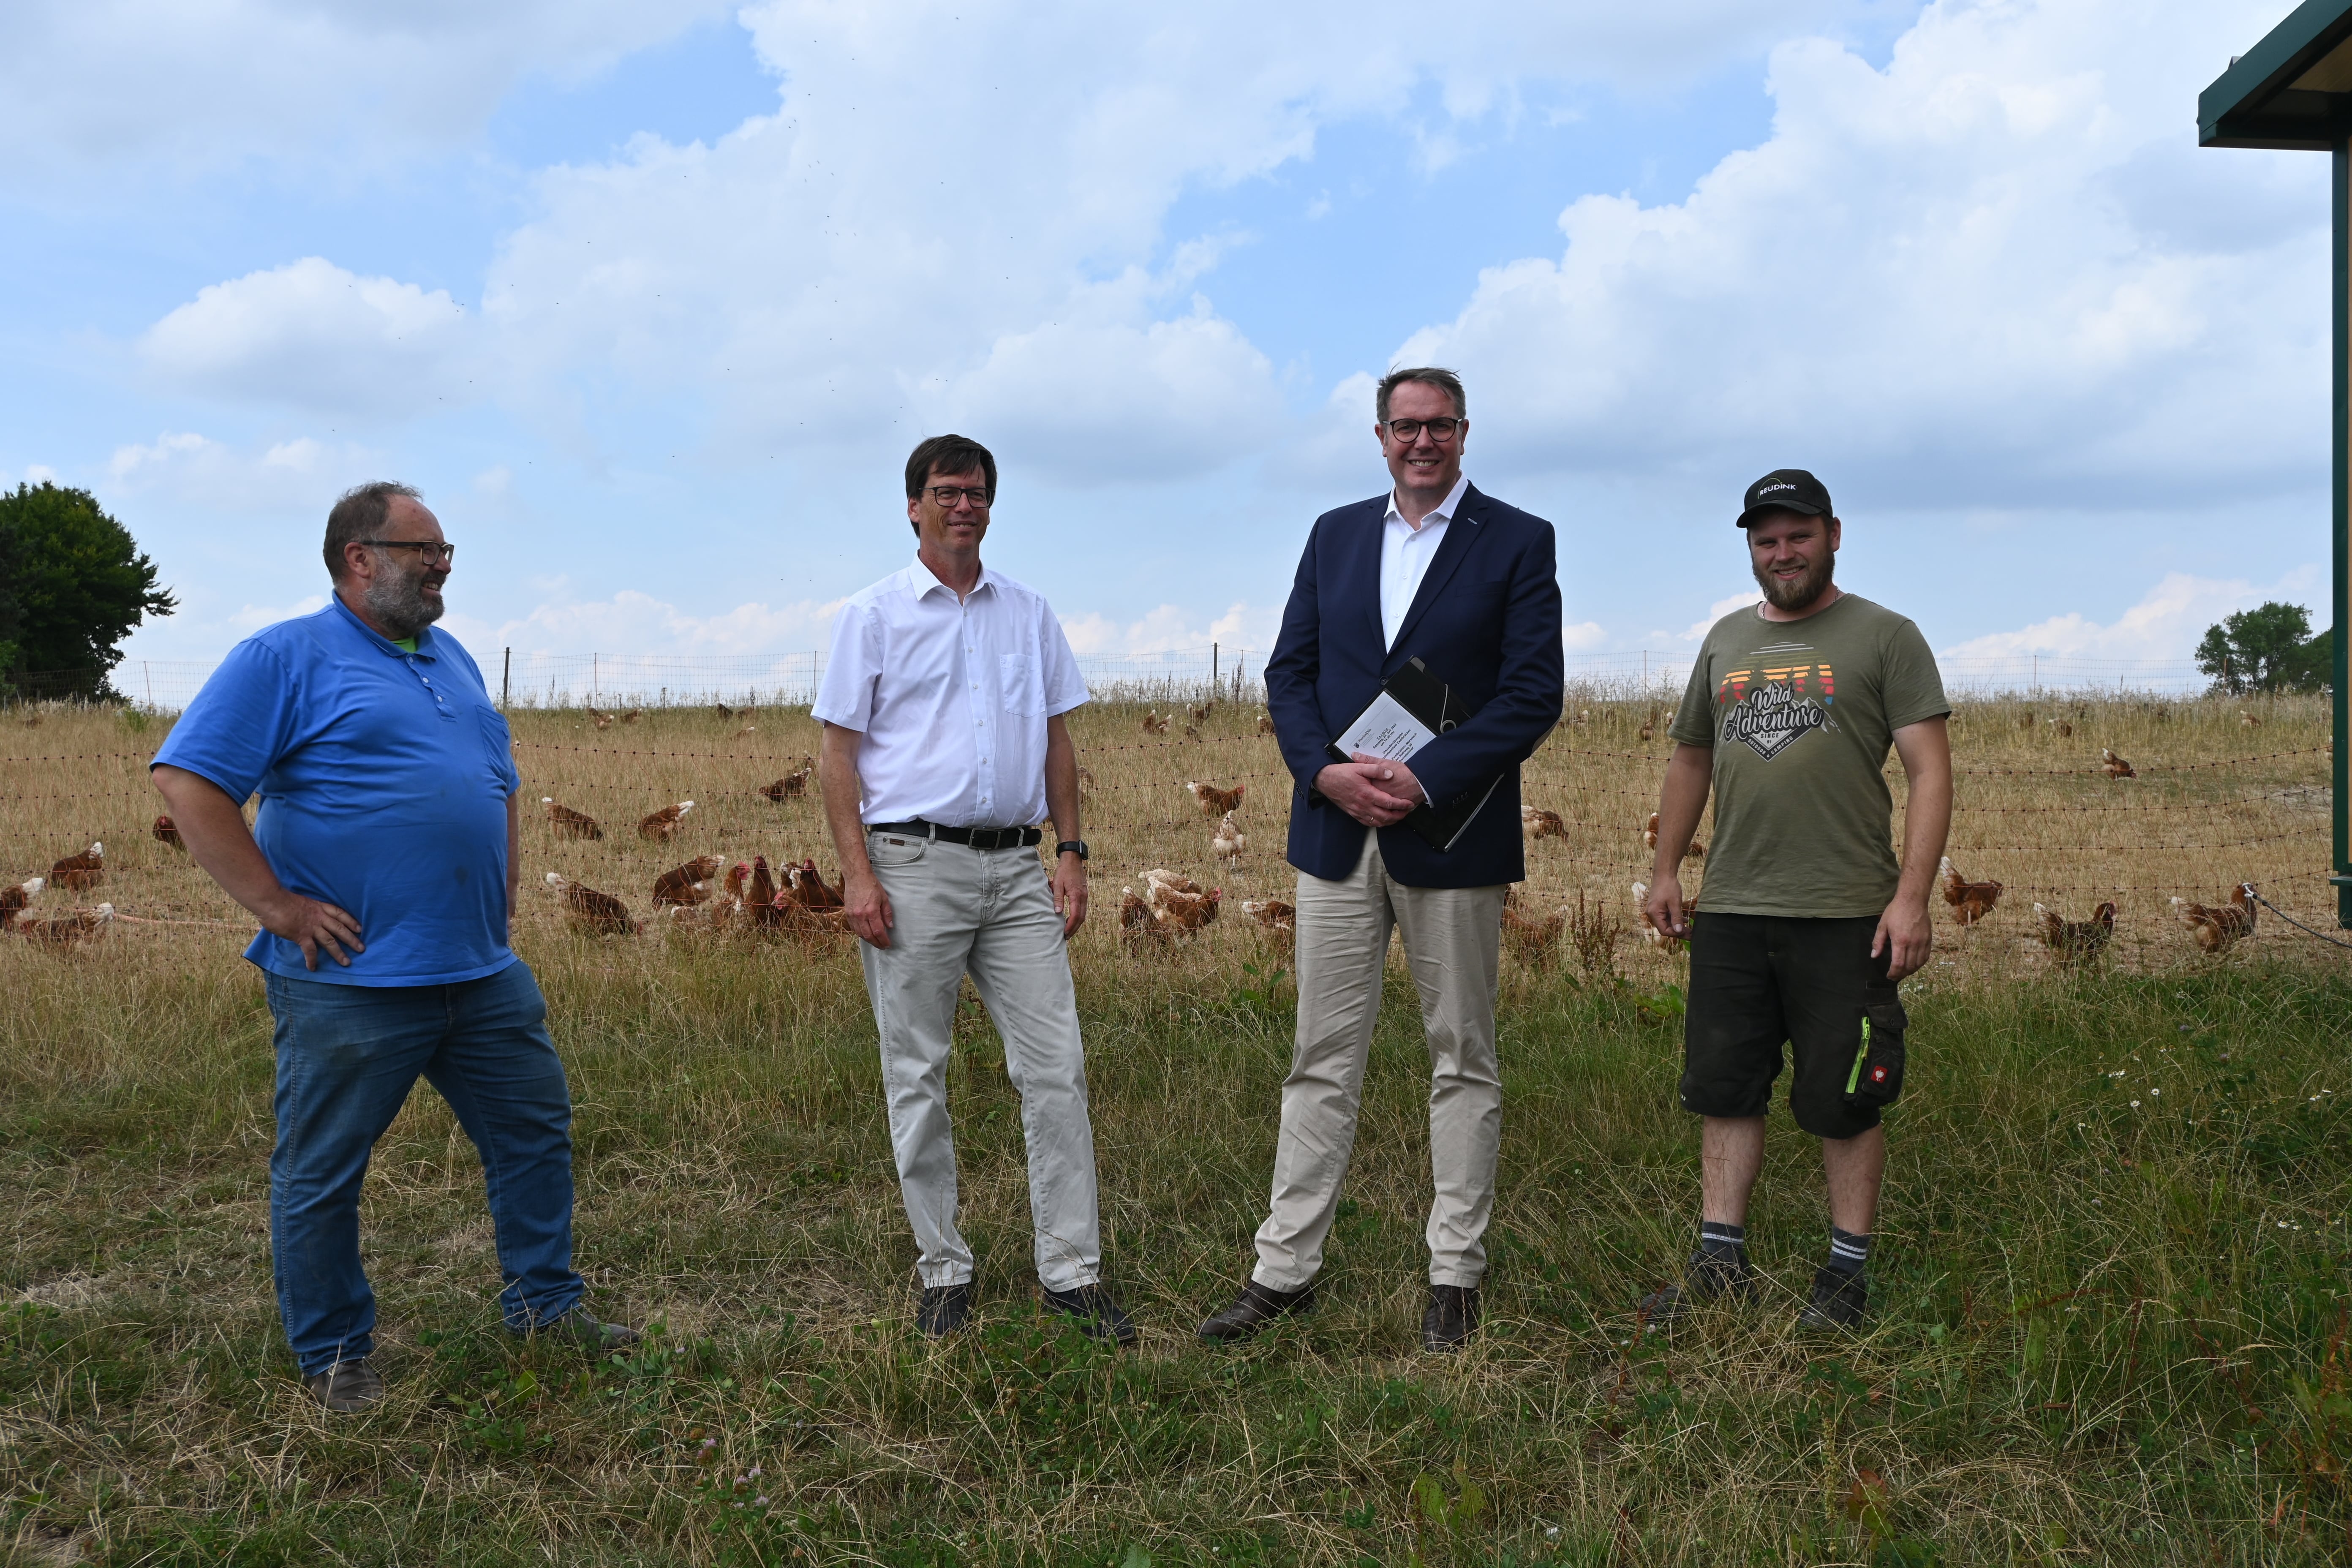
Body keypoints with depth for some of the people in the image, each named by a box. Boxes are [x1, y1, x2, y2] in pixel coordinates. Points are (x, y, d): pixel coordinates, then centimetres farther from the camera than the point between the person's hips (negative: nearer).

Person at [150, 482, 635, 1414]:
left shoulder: (452, 661, 16)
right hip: (352, 980, -7)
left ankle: (544, 1306, 28)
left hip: (485, 972, 7)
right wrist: (278, 905, -16)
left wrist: (502, 900, 15)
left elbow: (501, 783, 26)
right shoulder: (284, 658, -7)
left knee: (535, 1131, 13)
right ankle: (334, 1360, 22)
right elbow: (186, 781, -14)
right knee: (321, 1175, 5)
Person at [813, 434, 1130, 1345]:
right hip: (914, 866, -3)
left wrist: (1071, 852, 6)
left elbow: (1057, 740, 15)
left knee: (1055, 1067, 0)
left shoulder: (1030, 614, 13)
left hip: (1017, 867, 3)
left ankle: (1071, 1270, 9)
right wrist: (857, 875, -10)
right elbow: (839, 753, -1)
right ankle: (943, 1269, 18)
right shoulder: (873, 615, 3)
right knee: (916, 1076, 4)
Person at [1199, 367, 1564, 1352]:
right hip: (1338, 830, 3)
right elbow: (1289, 673, 8)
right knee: (1323, 1058, 8)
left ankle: (1455, 1277, 18)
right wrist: (1327, 773, -10)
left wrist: (1424, 780, -17)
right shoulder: (1335, 535, 12)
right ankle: (1285, 1268, 16)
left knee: (1462, 1060, 7)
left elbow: (1533, 696, -8)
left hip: (1451, 835, -3)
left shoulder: (1517, 542, 0)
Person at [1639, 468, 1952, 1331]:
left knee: (1846, 1099, 4)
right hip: (1730, 911, 5)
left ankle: (1848, 1272, 16)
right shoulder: (1727, 640, 16)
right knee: (1725, 1090, 8)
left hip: (1845, 916, -5)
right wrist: (1666, 870, 17)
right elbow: (1689, 759, 23)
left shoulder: (1886, 638, -1)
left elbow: (1930, 770, -7)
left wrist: (1912, 896, -15)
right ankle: (1721, 1262, 17)